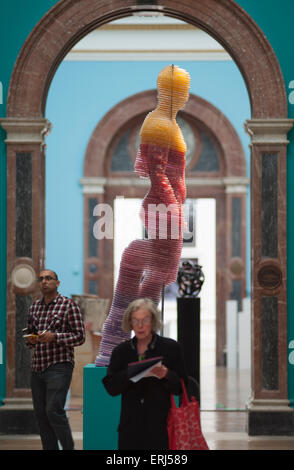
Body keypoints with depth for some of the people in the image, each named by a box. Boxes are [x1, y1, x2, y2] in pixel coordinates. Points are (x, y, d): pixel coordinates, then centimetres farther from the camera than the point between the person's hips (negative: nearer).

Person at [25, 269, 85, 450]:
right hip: (37, 367, 6)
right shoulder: (34, 307, 14)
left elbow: (80, 336, -6)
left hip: (59, 367, -6)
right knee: (41, 413, 6)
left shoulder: (69, 305, -3)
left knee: (54, 411, -15)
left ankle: (69, 448, -3)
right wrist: (31, 340, 1)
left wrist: (54, 337, -19)